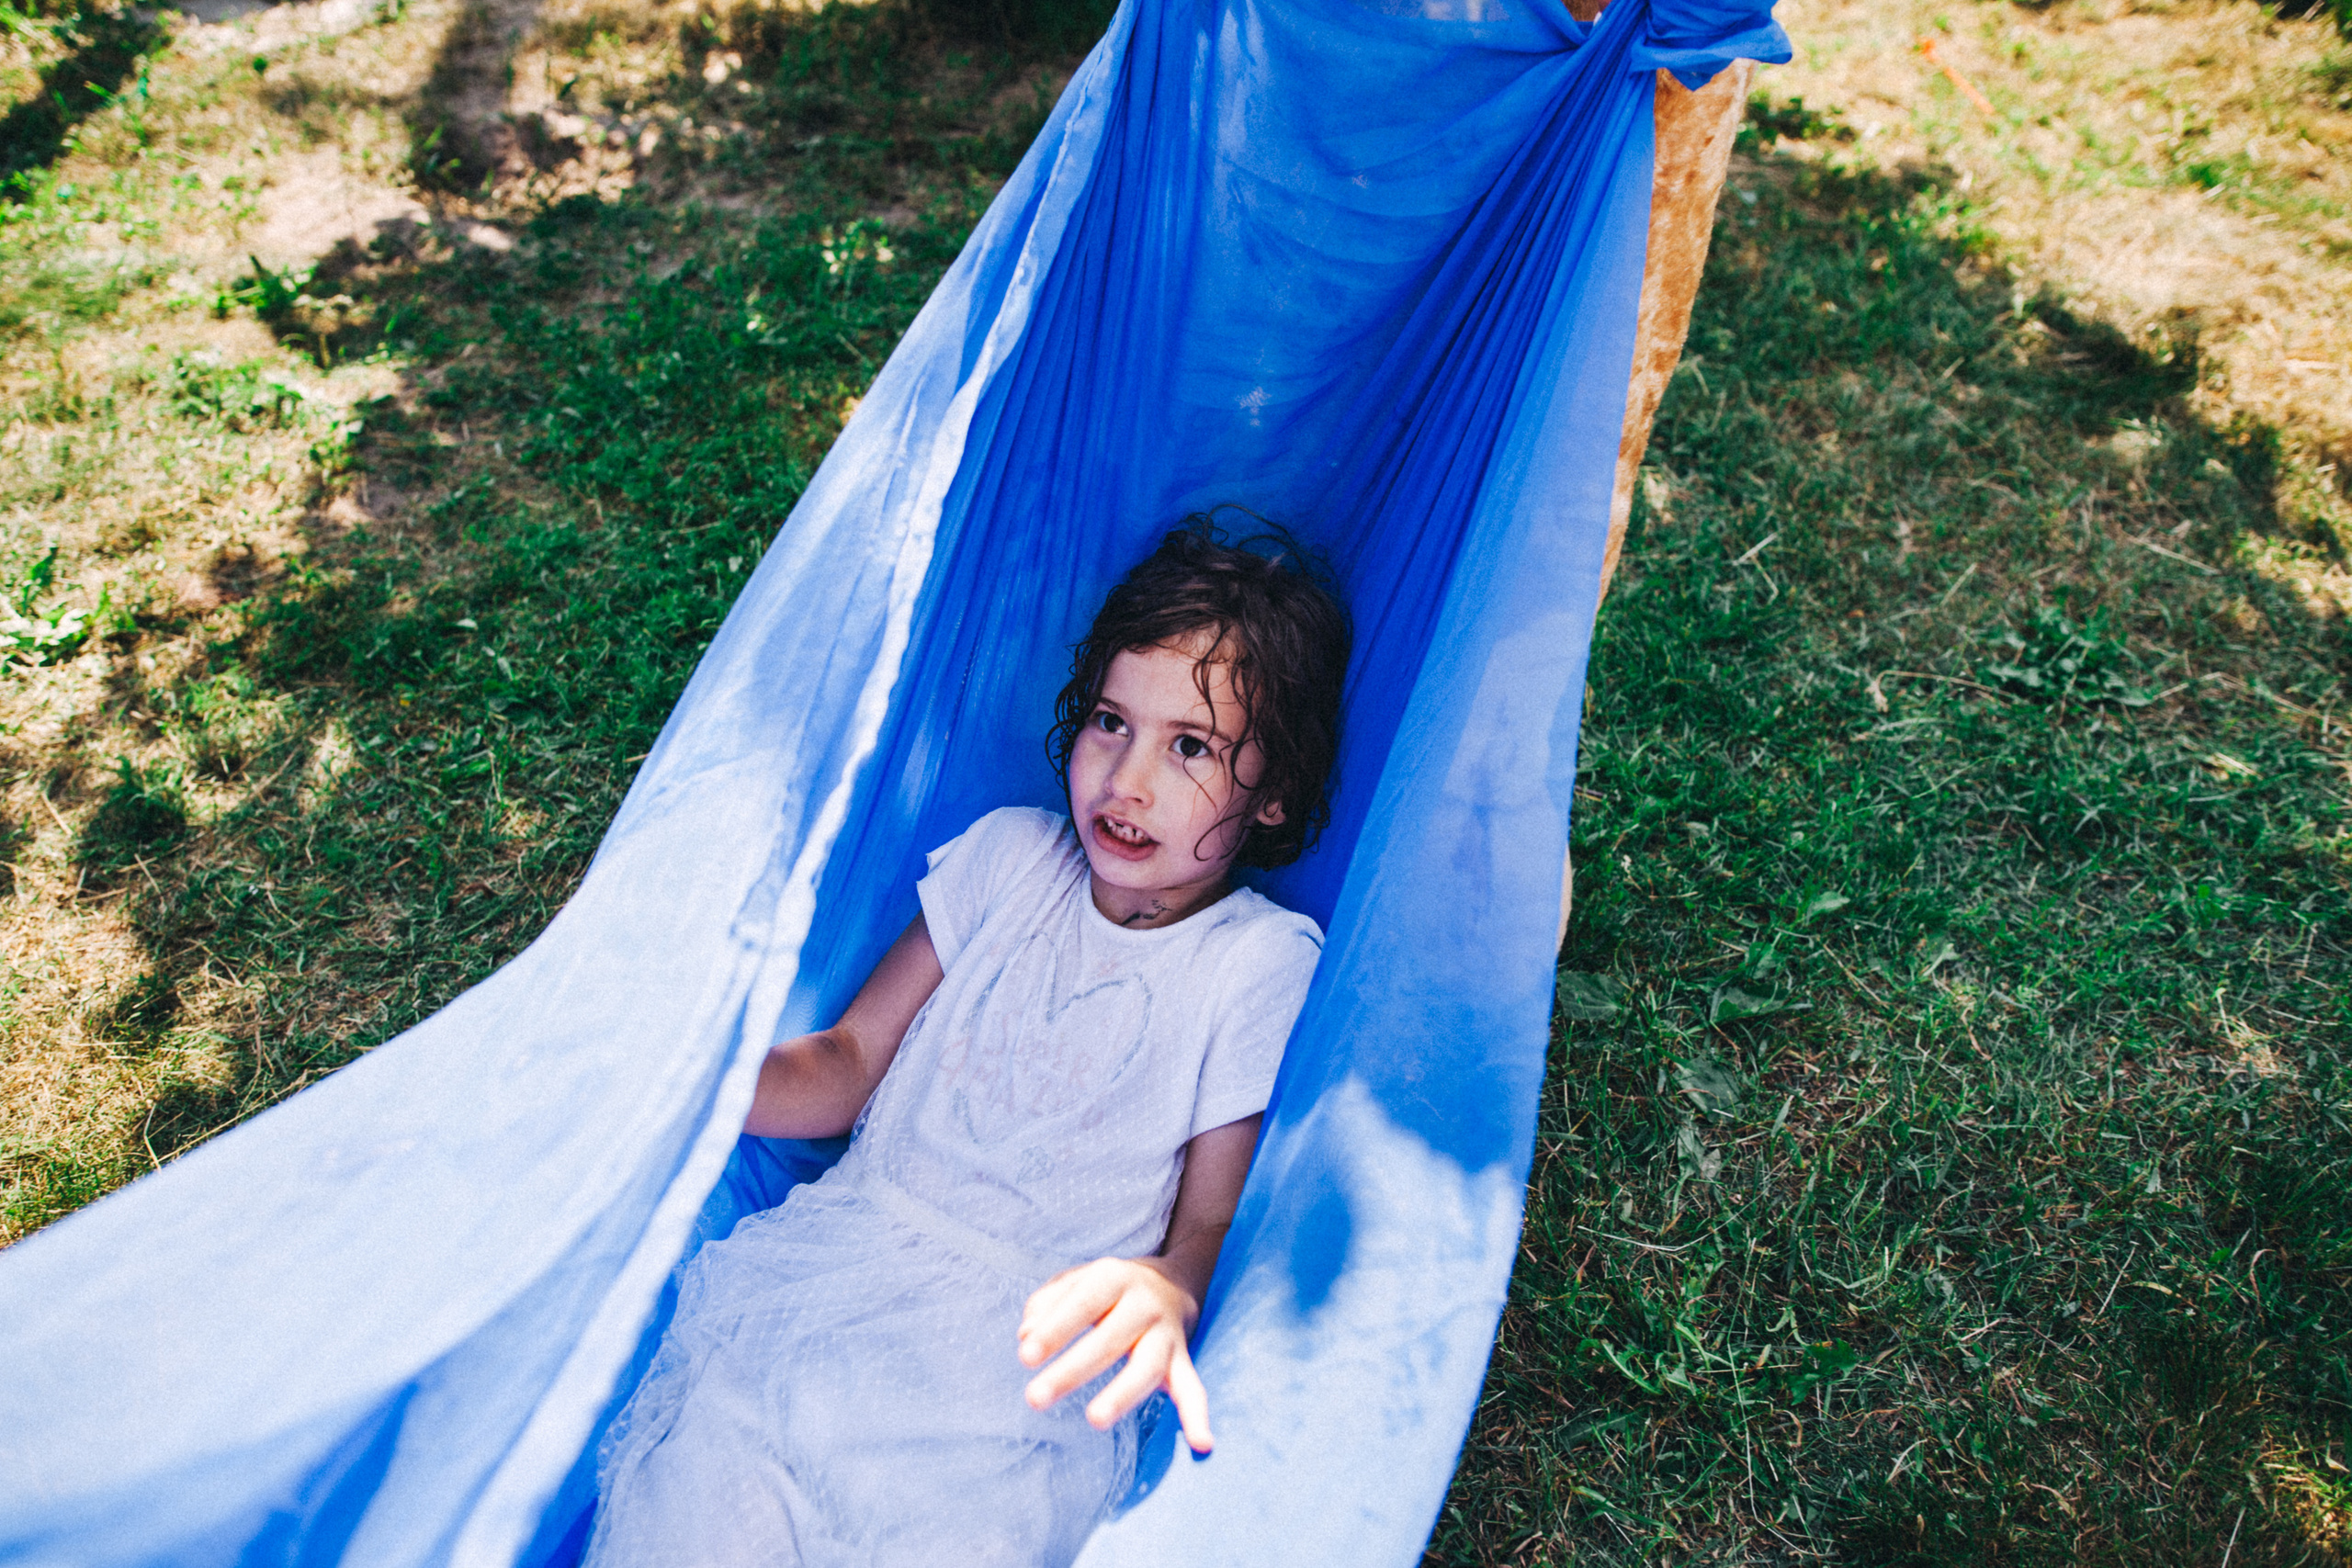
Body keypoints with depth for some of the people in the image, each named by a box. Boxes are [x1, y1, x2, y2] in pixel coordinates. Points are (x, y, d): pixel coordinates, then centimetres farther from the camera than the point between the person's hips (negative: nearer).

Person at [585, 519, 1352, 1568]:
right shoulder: (1012, 854, 11)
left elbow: (1218, 1218, 0)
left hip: (1027, 1372, -2)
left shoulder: (1265, 964, 1)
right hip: (826, 1270, 2)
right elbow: (851, 1061, 10)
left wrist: (1164, 1290, -25)